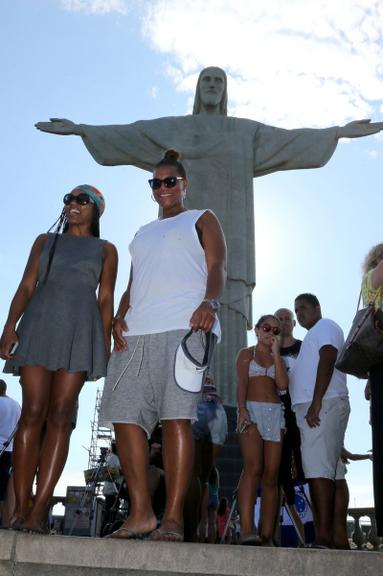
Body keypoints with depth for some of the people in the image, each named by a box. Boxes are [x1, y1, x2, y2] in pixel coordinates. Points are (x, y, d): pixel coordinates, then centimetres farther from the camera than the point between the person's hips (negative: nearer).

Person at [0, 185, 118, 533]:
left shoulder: (105, 250, 19)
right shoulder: (45, 241, 22)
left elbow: (106, 299, 10)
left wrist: (106, 344, -2)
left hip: (80, 329, -1)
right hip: (39, 325, 1)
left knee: (60, 415, -10)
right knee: (33, 413, -9)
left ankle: (40, 509, -13)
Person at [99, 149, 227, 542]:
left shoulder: (201, 220, 18)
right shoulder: (142, 234, 33)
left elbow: (217, 267, 3)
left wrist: (209, 303, -17)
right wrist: (120, 316, 5)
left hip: (183, 328, -6)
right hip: (136, 332, 6)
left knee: (176, 416, -15)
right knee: (125, 416, -4)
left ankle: (173, 518, -13)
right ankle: (141, 513, 2)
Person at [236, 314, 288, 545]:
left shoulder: (279, 358, 21)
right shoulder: (247, 354, 13)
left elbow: (283, 384, 2)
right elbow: (241, 384, -2)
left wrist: (276, 353, 3)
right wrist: (242, 410, -18)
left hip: (275, 413, 4)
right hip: (252, 410, -4)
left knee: (271, 476, -3)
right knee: (253, 468, -21)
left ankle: (267, 536, -3)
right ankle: (247, 529, -29)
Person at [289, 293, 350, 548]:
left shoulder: (325, 326, 4)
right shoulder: (314, 336, 32)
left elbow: (327, 361, -11)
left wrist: (316, 403, -20)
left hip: (323, 405, -10)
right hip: (313, 409, 10)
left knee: (319, 469, -18)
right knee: (332, 472, 3)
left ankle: (323, 536, -24)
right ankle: (337, 537, 1)